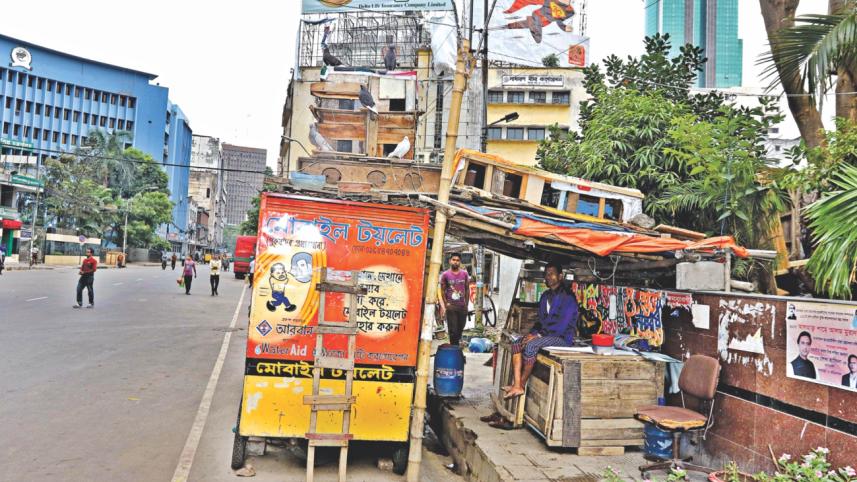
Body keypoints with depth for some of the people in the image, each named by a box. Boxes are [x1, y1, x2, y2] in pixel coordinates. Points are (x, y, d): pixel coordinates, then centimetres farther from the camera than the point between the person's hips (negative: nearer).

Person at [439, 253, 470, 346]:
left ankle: (457, 345, 26)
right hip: (451, 307, -3)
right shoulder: (445, 274, -1)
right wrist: (445, 304, -6)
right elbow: (442, 291, 1)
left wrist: (466, 304, 7)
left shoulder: (465, 274, 6)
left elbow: (467, 289, 11)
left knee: (460, 329, 9)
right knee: (453, 330, -4)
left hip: (462, 306, 3)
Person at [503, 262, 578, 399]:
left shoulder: (567, 297, -11)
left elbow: (562, 325, -19)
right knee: (517, 344, -12)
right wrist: (532, 333, -1)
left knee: (530, 345, -30)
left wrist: (538, 335, -19)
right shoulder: (545, 296, 17)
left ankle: (522, 384, -16)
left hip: (562, 337, -9)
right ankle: (517, 386, -23)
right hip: (544, 334, 9)